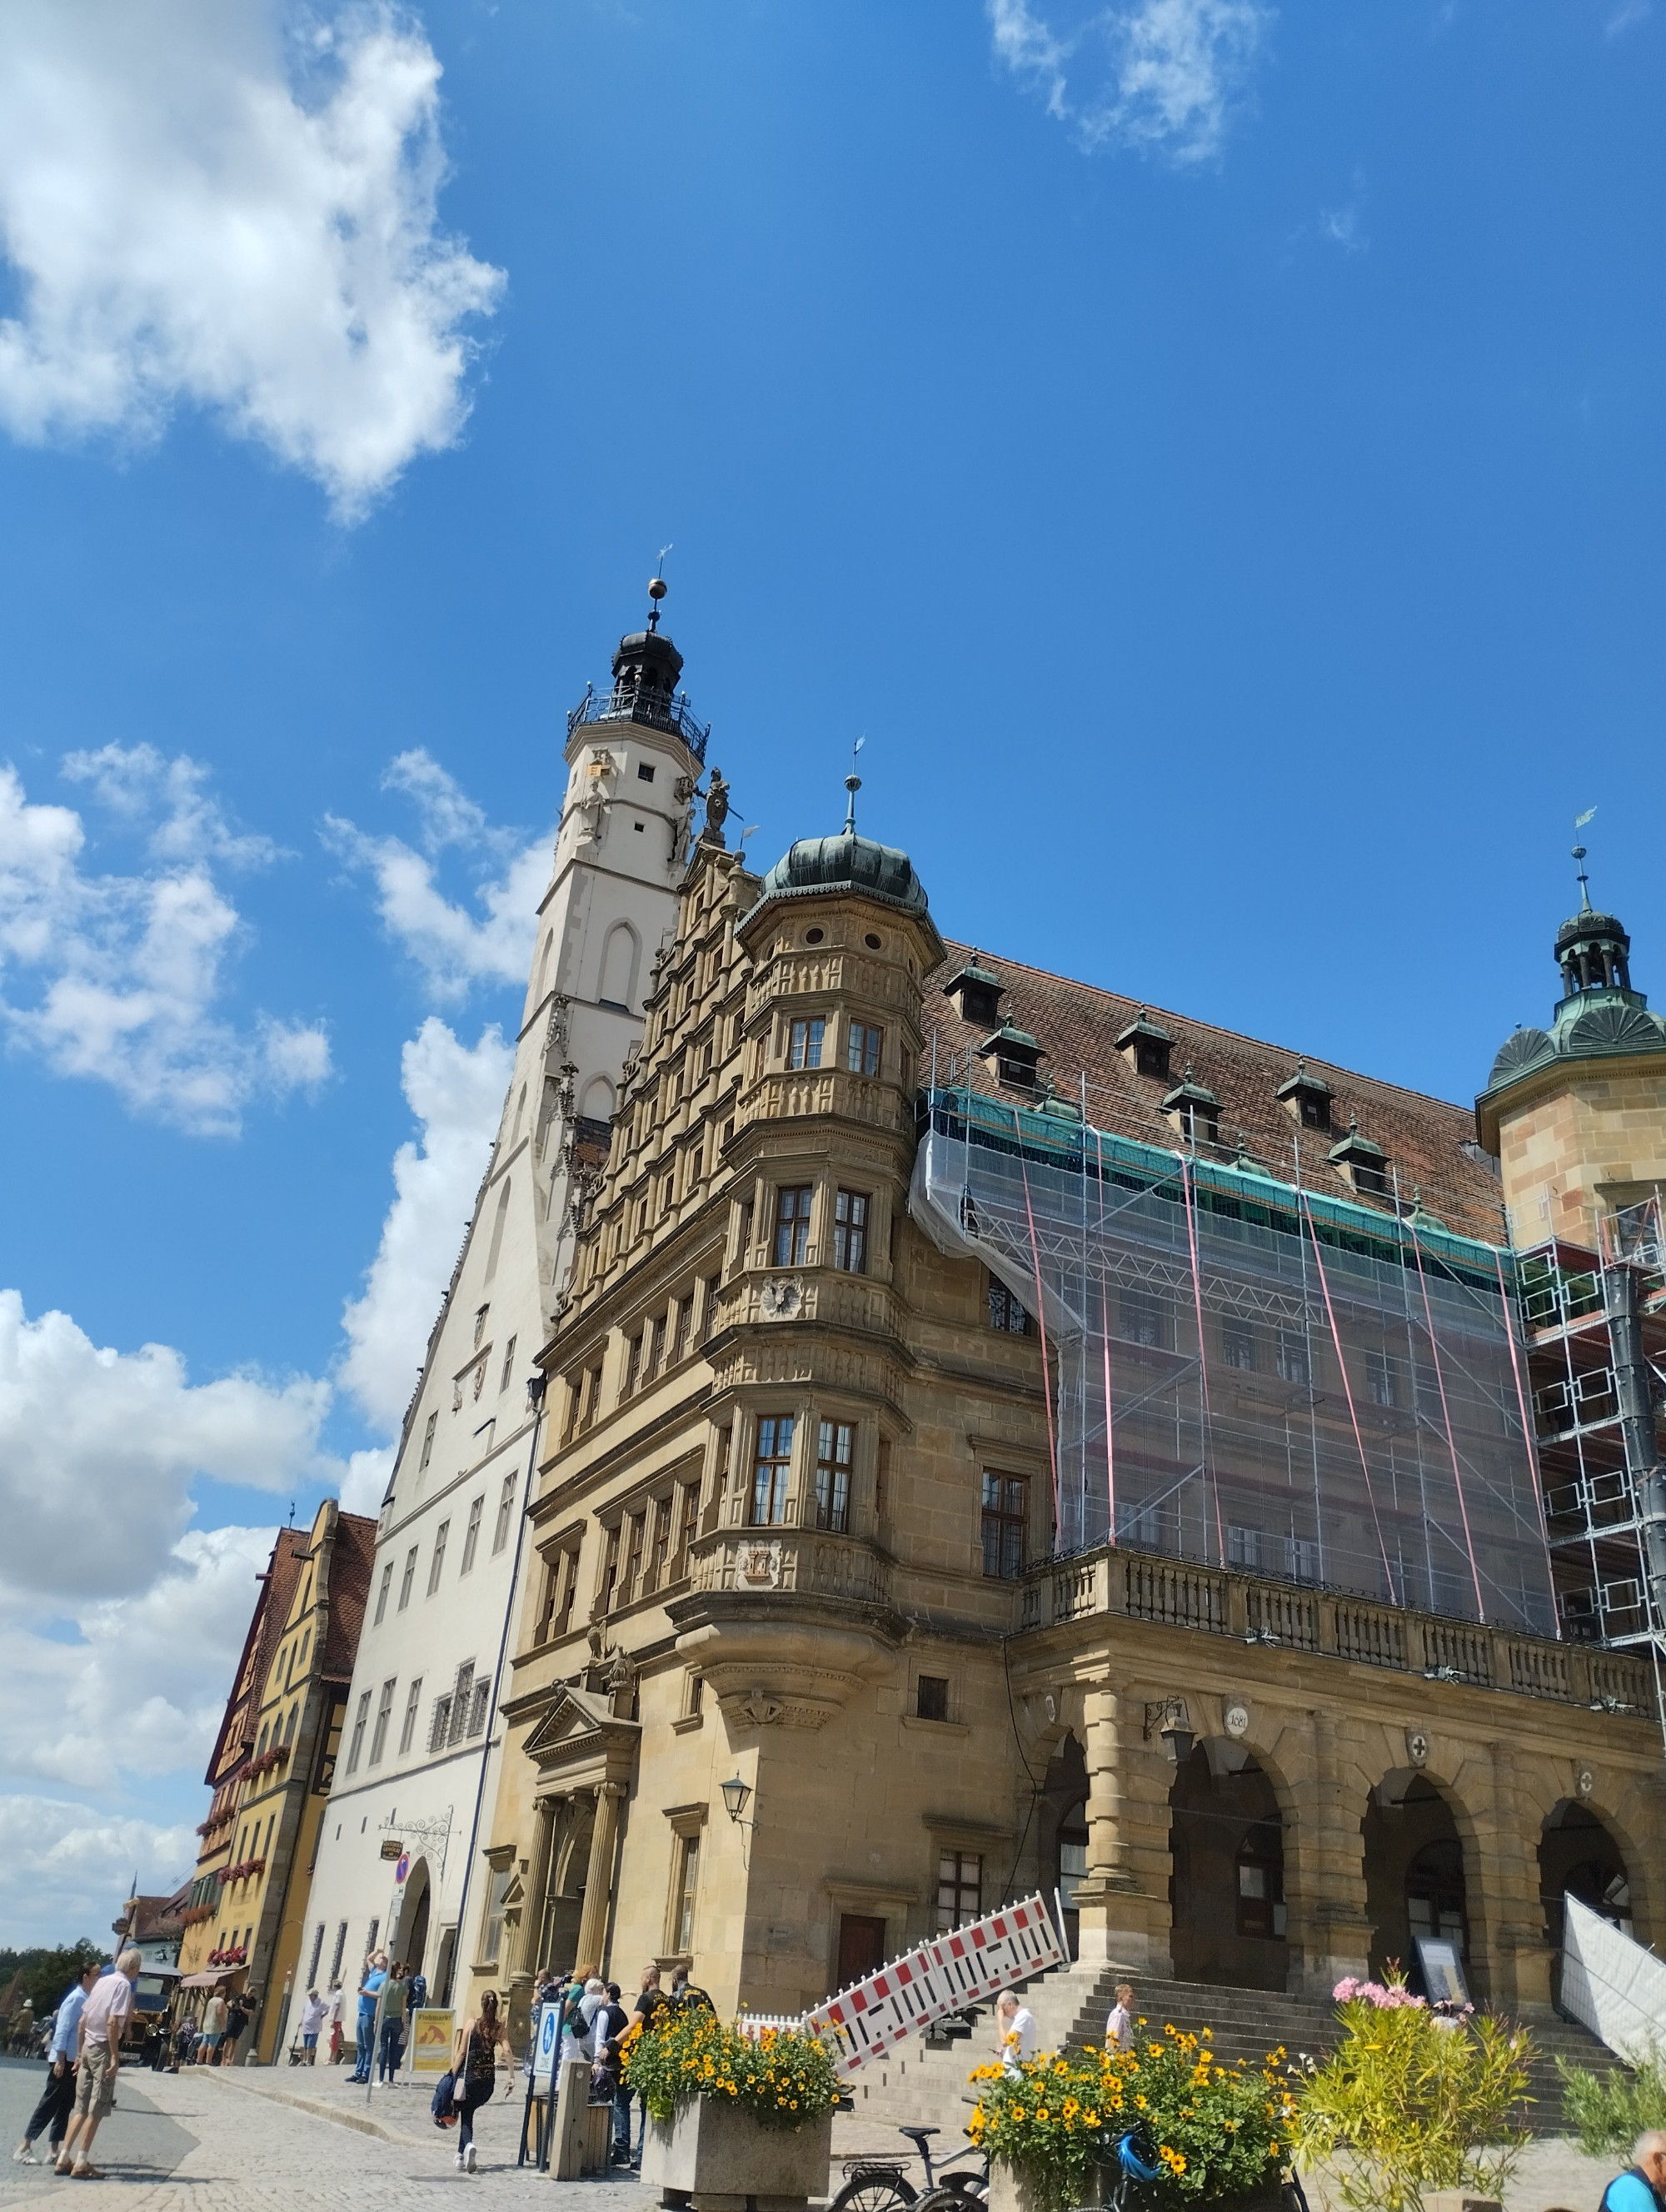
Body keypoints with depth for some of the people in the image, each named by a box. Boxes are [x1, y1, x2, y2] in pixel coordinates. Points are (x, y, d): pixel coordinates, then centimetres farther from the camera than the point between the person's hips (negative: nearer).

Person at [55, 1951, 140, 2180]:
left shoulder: (102, 1982, 12)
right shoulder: (123, 1985, -11)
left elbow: (81, 2021, 14)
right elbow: (112, 2022, -20)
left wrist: (79, 2053, 20)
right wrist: (115, 2057, -17)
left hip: (88, 2047, 8)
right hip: (103, 2049, -7)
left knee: (82, 2108, 14)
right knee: (96, 2110, 0)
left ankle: (64, 2159, 13)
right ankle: (81, 2163, 2)